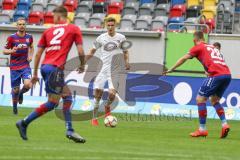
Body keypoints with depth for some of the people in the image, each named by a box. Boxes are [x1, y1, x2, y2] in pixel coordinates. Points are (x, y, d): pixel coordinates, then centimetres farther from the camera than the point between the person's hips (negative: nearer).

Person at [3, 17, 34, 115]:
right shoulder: (11, 38, -6)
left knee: (28, 85, -20)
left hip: (25, 66, 1)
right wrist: (11, 51, -22)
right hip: (14, 67, -1)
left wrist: (30, 55, 5)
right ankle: (14, 106, 27)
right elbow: (4, 51, 0)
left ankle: (21, 93, 15)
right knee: (15, 89, 1)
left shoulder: (29, 37, 3)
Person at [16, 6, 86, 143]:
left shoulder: (48, 31, 16)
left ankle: (70, 130, 8)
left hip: (45, 66, 6)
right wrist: (82, 65, 19)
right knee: (52, 103, -3)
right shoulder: (74, 29, 6)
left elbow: (38, 53, 14)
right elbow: (80, 51, 0)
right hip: (55, 68, -6)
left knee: (67, 96, 15)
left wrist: (35, 73, 20)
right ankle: (24, 123, -6)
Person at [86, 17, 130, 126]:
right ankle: (94, 118, 4)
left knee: (112, 94, -12)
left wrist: (126, 61, -2)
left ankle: (107, 107, 23)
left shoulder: (121, 38, 5)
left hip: (115, 71, 0)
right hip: (103, 69, 0)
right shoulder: (101, 38, 4)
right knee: (98, 92, -8)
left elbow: (125, 52, 16)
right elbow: (92, 51, 13)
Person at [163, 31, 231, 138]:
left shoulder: (198, 47, 10)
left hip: (216, 75, -7)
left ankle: (202, 129, 1)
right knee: (214, 100, 22)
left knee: (200, 99, 3)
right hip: (227, 74, 7)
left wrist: (171, 69, 21)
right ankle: (224, 124, 5)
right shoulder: (212, 47, 29)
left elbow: (184, 59, 13)